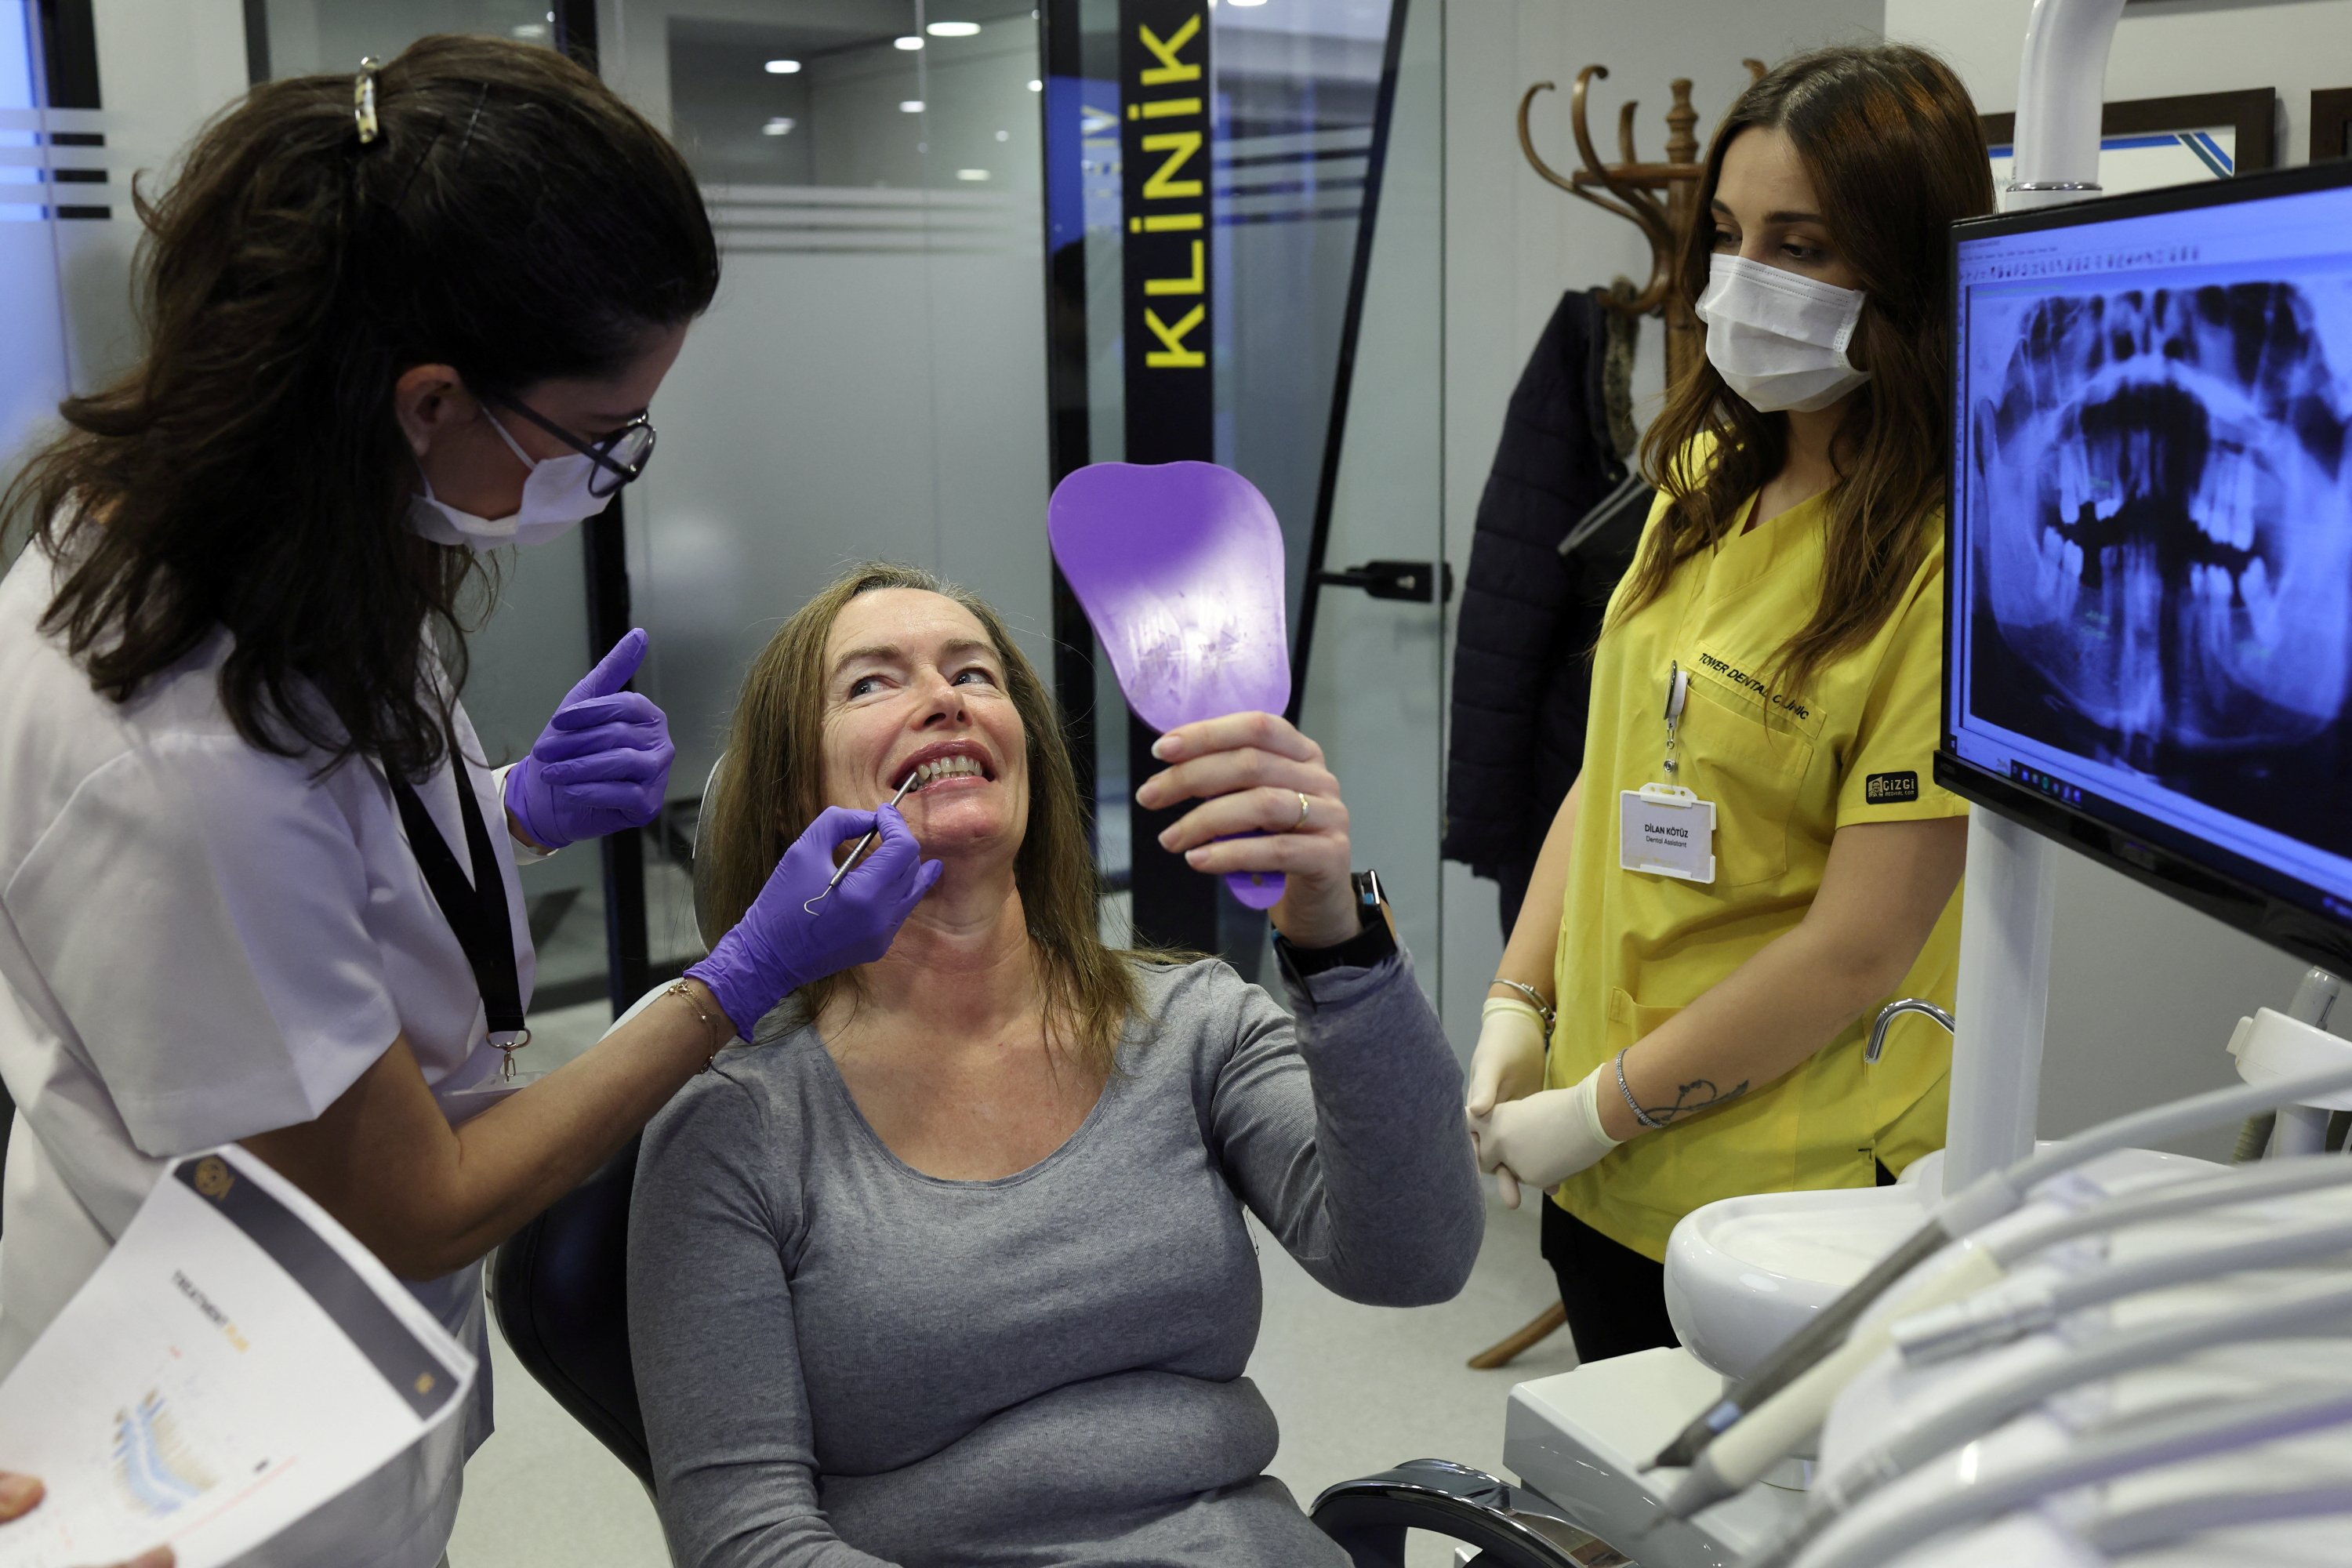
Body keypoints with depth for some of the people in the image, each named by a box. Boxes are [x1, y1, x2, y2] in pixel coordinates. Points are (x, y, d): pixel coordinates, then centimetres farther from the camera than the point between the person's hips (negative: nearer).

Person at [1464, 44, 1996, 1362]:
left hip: (1788, 1207, -6)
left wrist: (1596, 1113, -13)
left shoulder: (1948, 558, -19)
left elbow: (1856, 952, -20)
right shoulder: (1708, 477, 4)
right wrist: (1516, 1010, 1)